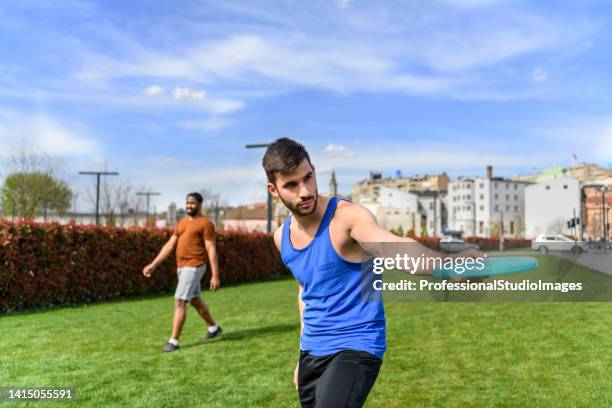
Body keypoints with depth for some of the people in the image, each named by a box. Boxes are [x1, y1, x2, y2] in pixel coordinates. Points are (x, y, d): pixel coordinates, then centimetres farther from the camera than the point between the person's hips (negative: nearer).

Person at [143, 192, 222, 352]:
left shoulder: (205, 223, -9)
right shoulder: (181, 223, 14)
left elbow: (211, 250, -13)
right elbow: (169, 245, 12)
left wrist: (215, 276, -17)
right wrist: (153, 264, 6)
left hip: (193, 267, -8)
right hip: (181, 267, 8)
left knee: (179, 302, -11)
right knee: (195, 300, 19)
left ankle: (174, 341, -3)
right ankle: (213, 328, 37)